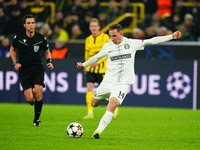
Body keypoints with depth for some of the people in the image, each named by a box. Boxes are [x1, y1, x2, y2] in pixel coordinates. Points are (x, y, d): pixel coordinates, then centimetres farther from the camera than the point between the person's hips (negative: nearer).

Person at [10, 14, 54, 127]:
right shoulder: (18, 37, -5)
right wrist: (15, 62, 1)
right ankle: (32, 99, 30)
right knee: (30, 99, -12)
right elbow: (12, 49, 14)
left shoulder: (41, 38, -3)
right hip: (24, 71, 0)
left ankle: (37, 119, -1)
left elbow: (47, 51, 14)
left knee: (38, 92, -20)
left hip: (38, 69, 0)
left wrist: (49, 61, -4)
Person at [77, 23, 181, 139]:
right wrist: (84, 65, 33)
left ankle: (99, 131, -26)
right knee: (94, 103, 12)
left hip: (123, 84, -3)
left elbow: (152, 41, 1)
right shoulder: (108, 46, 2)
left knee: (112, 104, -25)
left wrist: (171, 36, -2)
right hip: (108, 81, 3)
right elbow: (97, 57, 21)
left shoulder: (132, 43, -3)